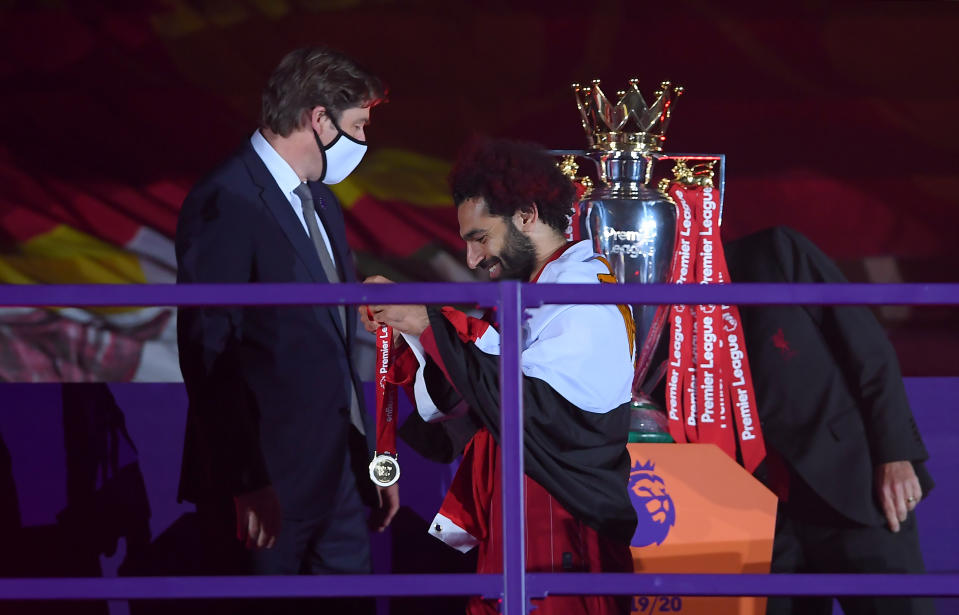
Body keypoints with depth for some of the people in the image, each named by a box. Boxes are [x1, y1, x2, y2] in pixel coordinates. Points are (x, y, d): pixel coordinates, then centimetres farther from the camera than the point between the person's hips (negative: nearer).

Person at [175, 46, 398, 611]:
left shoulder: (321, 203, 16)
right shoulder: (227, 203, -14)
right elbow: (209, 353, -19)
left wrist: (372, 456, 17)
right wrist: (246, 483, -21)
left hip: (337, 474, 9)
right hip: (269, 482, -9)